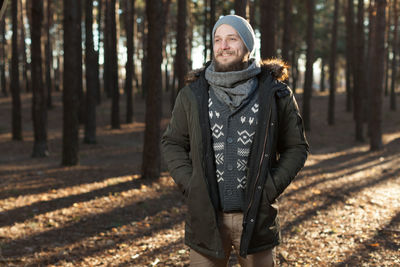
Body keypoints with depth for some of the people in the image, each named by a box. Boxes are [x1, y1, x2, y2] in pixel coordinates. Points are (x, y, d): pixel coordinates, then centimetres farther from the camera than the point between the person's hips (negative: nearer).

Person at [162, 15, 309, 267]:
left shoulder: (276, 93, -1)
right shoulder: (193, 94, 2)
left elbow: (297, 147, 5)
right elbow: (173, 142, 11)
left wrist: (271, 187, -8)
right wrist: (188, 185, -3)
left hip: (255, 217, 0)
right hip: (206, 216, 1)